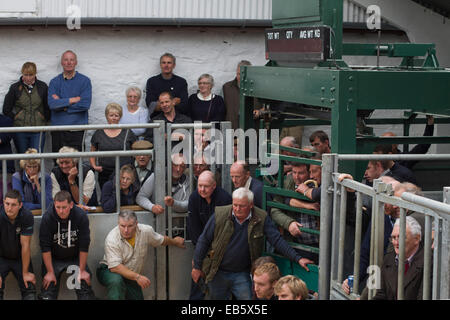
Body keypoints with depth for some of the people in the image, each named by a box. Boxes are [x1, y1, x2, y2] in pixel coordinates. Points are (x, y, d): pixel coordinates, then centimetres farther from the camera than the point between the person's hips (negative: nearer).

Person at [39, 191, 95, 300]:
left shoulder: (81, 216, -18)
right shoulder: (47, 218, -19)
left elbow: (84, 246, -12)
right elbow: (45, 247, -15)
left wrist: (82, 270, -10)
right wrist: (50, 272, -15)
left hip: (75, 258, 1)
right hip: (53, 258, -1)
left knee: (85, 289, -10)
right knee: (48, 291, -12)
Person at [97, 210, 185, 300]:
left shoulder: (146, 231, -12)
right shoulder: (112, 239, -26)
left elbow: (161, 240, 12)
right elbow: (114, 267, -31)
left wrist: (175, 242, 29)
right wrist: (137, 277, -37)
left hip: (131, 277, 5)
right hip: (109, 271, -5)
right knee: (116, 281, -37)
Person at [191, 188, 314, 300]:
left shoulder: (261, 219, -8)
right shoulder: (219, 215, -10)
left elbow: (277, 240, -8)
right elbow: (204, 240, -3)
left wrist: (297, 258, -17)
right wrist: (197, 266, -2)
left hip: (242, 274, 0)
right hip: (217, 272, 0)